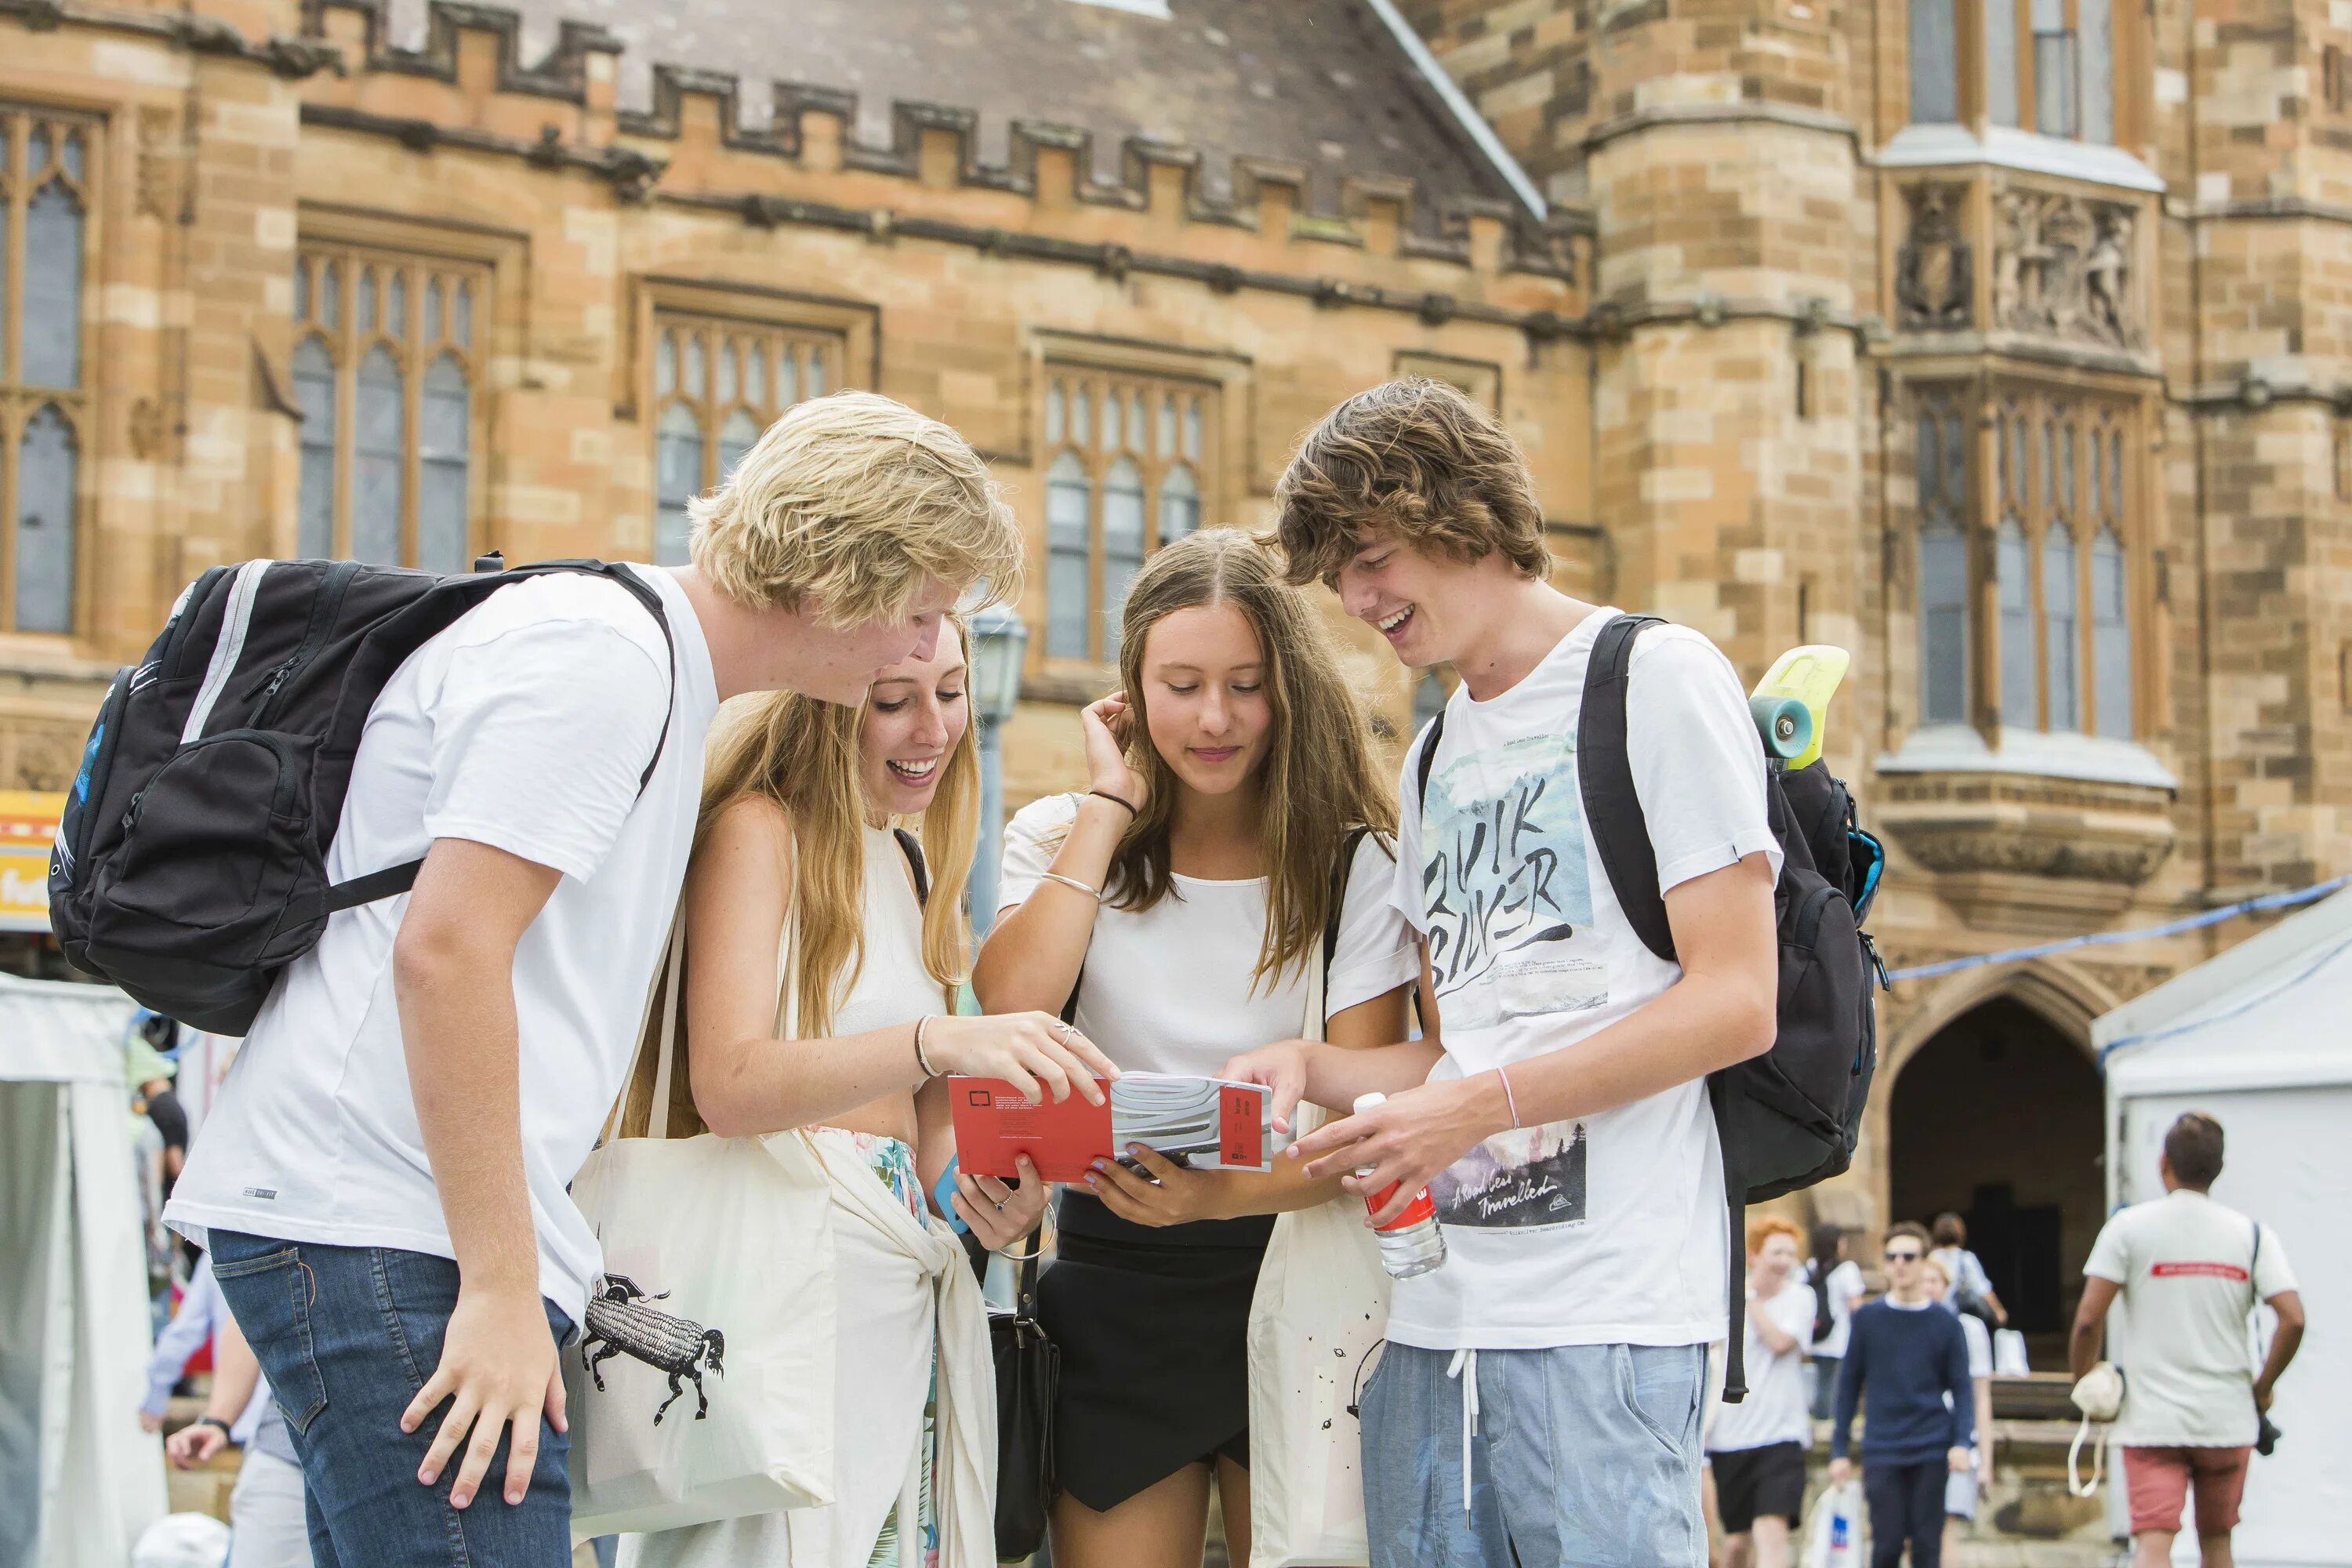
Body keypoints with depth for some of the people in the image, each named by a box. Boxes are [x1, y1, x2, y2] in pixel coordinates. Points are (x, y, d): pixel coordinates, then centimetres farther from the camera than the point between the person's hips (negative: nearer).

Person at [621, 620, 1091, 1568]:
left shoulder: (900, 864, 20)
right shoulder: (757, 830, -5)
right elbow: (728, 1084, -20)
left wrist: (973, 1187, 1)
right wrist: (939, 1042, -34)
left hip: (897, 1291, 8)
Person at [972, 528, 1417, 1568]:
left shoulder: (1354, 864, -1)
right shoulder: (1063, 839, 5)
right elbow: (1009, 1009, -15)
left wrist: (1220, 1195, -28)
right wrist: (1111, 806, -9)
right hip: (1117, 1294, 1)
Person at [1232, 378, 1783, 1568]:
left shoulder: (1657, 678, -1)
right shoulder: (1435, 757, 22)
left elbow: (1735, 1002, -9)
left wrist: (1480, 1108, -15)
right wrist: (1310, 1068, 4)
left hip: (1603, 1318, -7)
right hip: (1433, 1313, 7)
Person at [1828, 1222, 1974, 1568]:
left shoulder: (1945, 1323, 5)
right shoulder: (1867, 1319, 5)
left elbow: (1961, 1389, 7)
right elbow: (1849, 1386, 9)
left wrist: (1961, 1442, -8)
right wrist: (1840, 1450, 5)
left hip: (1931, 1453, 0)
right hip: (1882, 1453, 0)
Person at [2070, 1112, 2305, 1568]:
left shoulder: (2129, 1226, -4)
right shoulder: (2252, 1233, 2)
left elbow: (2088, 1319, -11)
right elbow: (2293, 1319, -8)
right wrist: (2263, 1386, 7)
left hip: (2151, 1418, -3)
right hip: (2227, 1419, 3)